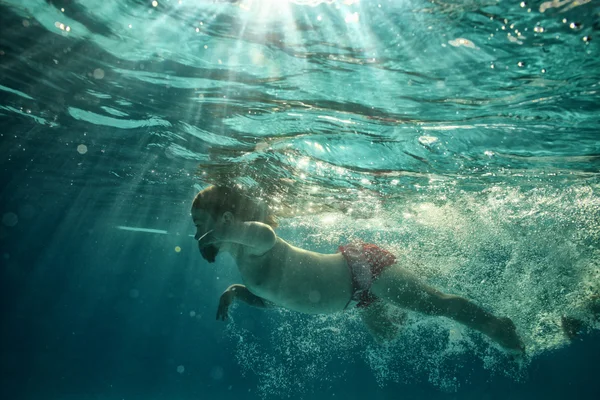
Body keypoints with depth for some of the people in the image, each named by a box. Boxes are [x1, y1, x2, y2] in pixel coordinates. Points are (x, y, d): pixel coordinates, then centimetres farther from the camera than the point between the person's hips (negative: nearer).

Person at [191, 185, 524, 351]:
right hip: (355, 284, 10)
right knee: (383, 333, 33)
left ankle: (496, 326, 27)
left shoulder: (252, 248, -26)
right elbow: (272, 298, 14)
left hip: (363, 268, -10)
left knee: (439, 304, 6)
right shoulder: (243, 262, 2)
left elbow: (264, 233, -53)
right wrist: (236, 292, 2)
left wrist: (217, 235, -42)